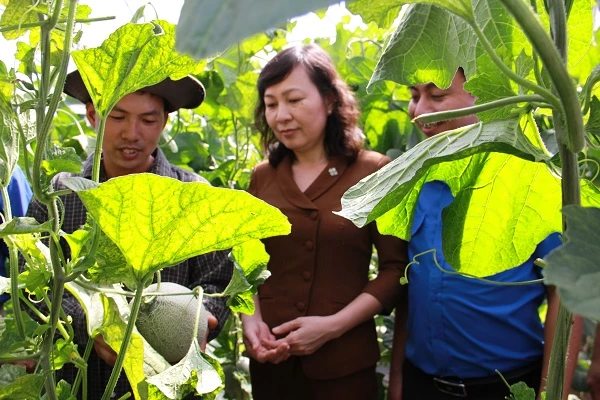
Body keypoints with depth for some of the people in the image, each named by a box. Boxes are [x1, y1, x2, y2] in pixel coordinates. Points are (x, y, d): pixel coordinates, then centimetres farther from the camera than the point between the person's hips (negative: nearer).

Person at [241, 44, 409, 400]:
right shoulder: (262, 177, 5)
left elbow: (396, 268, -8)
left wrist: (334, 325, -16)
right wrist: (250, 319, -8)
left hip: (345, 362, -3)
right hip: (271, 359, 3)